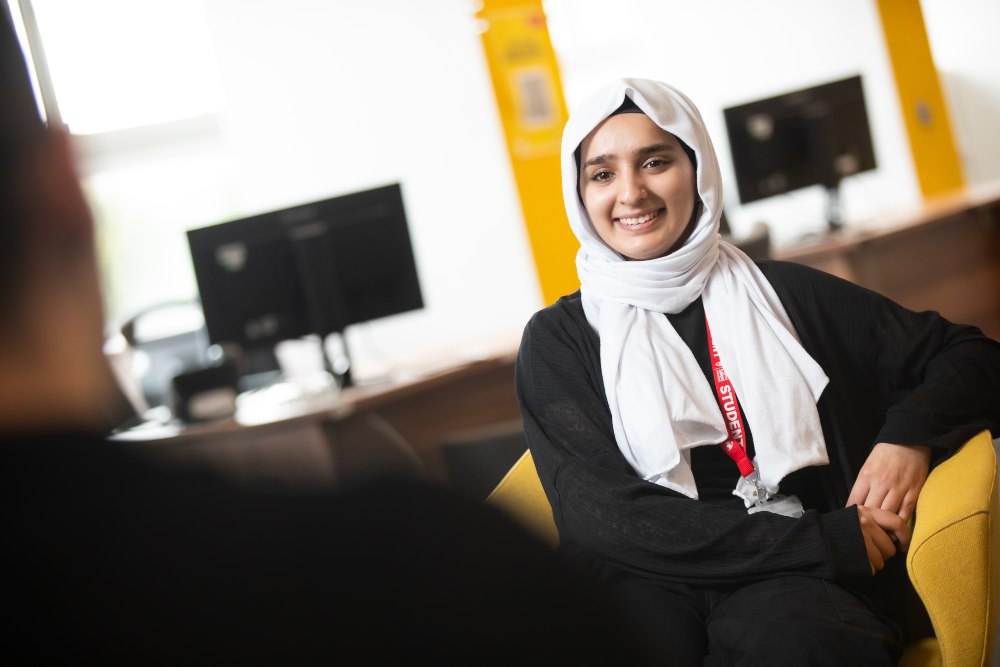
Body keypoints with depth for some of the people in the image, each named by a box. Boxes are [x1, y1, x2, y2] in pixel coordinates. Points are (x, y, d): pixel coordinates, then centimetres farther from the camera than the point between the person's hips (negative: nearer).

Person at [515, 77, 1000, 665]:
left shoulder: (783, 294, 13)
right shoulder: (558, 340, 9)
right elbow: (599, 514, -4)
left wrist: (910, 433, -4)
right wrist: (826, 540, -11)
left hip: (799, 584, 1)